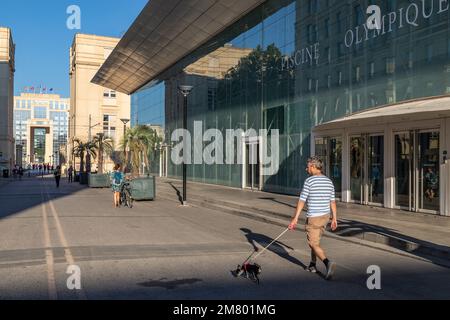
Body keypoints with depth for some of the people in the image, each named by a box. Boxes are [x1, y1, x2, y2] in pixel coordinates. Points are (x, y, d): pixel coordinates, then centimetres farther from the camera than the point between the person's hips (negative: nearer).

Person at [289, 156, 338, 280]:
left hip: (313, 218, -7)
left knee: (314, 244, -1)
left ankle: (328, 263, -22)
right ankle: (312, 265, 30)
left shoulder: (309, 181, -13)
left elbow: (302, 201, -14)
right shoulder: (329, 181, 6)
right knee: (314, 240, 23)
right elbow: (333, 202, 8)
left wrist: (295, 219, -11)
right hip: (325, 216, 7)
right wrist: (334, 218, 14)